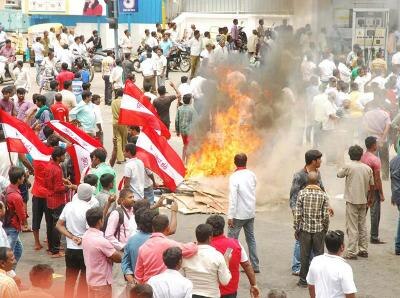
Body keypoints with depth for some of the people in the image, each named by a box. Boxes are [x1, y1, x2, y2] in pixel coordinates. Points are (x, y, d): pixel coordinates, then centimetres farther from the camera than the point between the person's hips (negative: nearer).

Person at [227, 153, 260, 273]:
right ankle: (255, 266, 16)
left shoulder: (234, 177, -16)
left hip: (239, 214, -6)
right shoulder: (252, 175, 2)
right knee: (251, 238, 14)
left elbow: (233, 198, -20)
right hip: (251, 213, 6)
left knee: (232, 239, 1)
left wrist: (230, 216, -18)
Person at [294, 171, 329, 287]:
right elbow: (325, 215, -3)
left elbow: (297, 213, -7)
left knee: (304, 255, 6)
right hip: (319, 229, 0)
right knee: (319, 254, 8)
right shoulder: (323, 195, -4)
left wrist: (296, 229, 2)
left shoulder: (302, 193, -7)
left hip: (305, 229, 0)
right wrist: (325, 229, 10)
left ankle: (303, 279, 11)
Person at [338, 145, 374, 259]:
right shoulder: (368, 168, 2)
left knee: (352, 227, -2)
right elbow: (372, 185, 8)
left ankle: (352, 252, -3)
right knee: (362, 226, 15)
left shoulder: (348, 167, -12)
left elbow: (339, 174, 4)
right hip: (363, 201, 5)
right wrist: (369, 199, 20)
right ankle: (363, 250, 20)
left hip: (352, 201, -5)